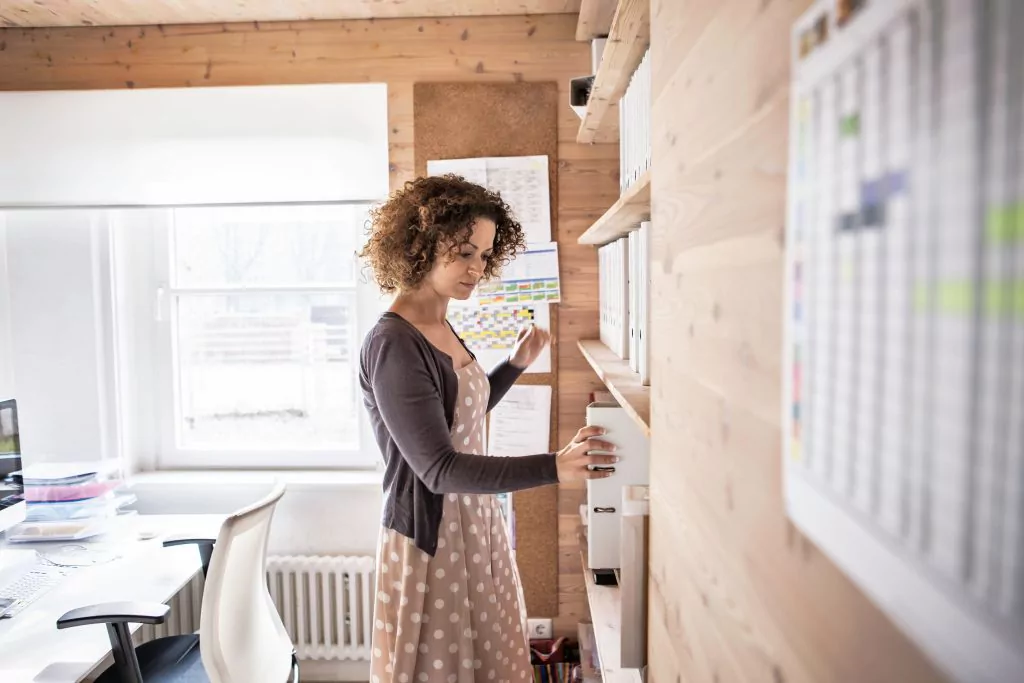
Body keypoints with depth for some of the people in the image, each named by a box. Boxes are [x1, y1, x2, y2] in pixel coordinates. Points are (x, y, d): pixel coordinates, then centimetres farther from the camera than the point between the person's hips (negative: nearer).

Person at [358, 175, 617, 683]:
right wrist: (553, 468, -33)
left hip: (475, 525, 8)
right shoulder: (393, 345, -21)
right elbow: (438, 468, -26)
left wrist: (516, 364, 7)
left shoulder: (441, 329, 6)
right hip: (430, 541, -8)